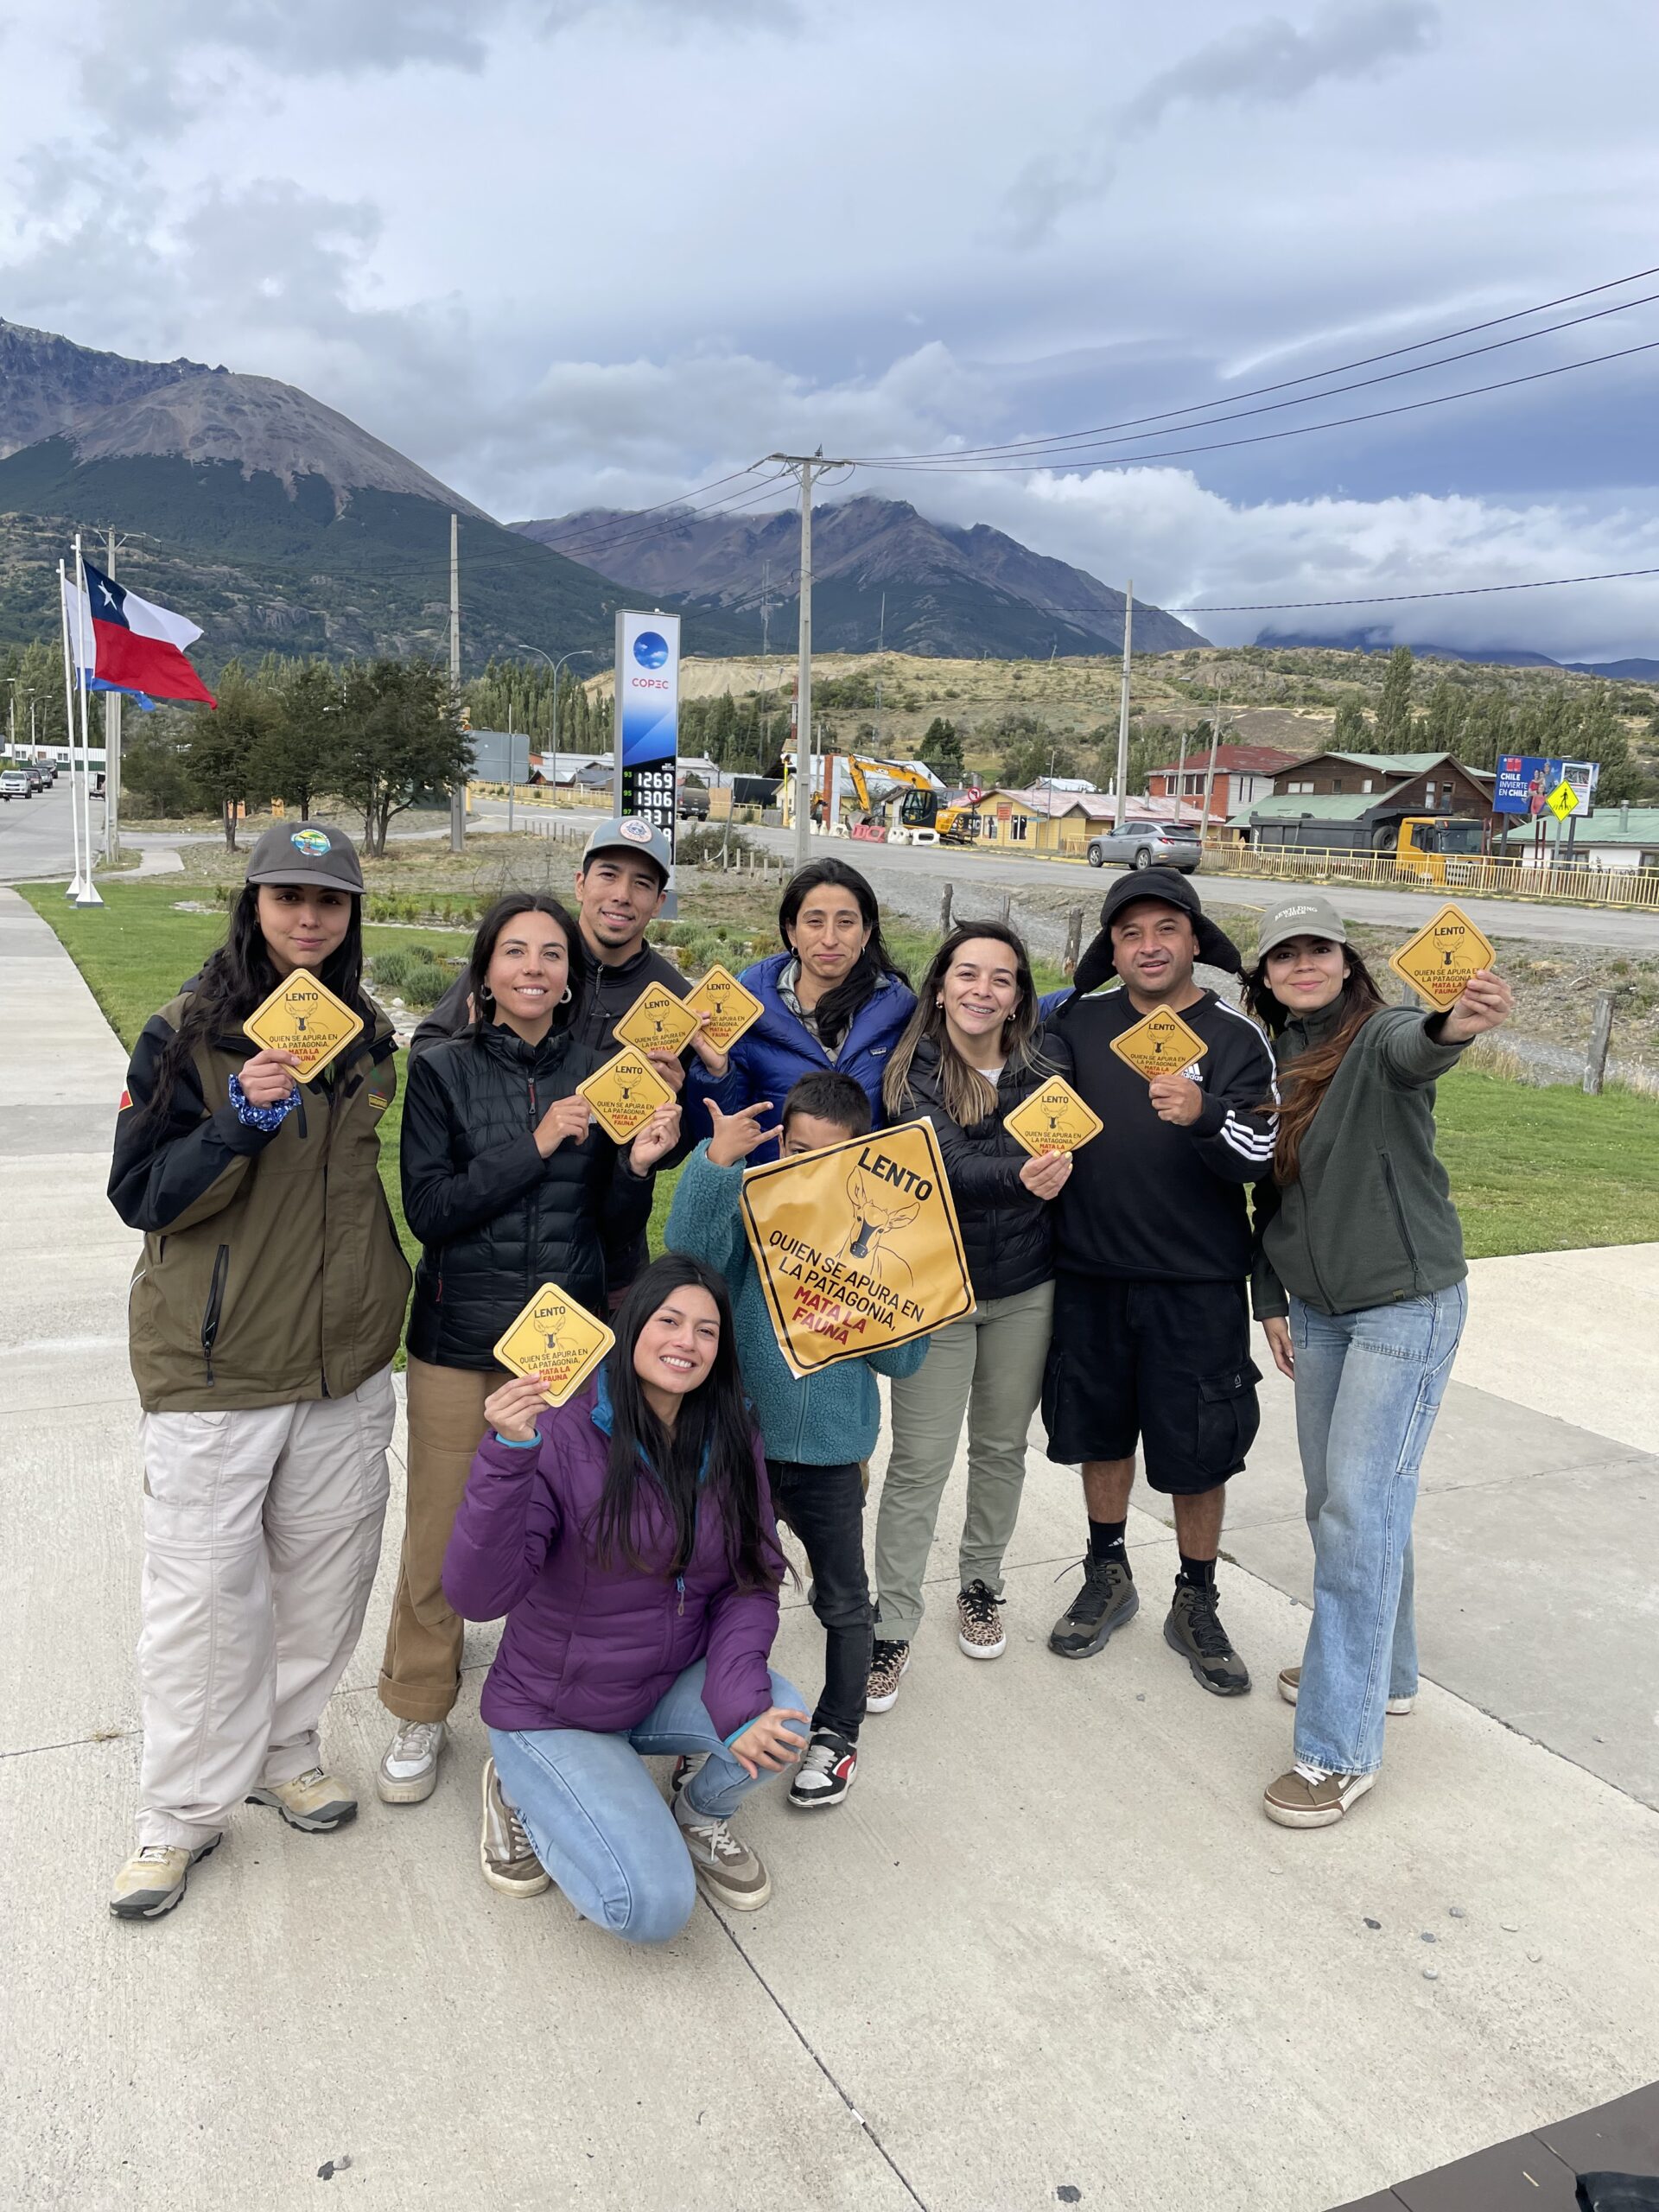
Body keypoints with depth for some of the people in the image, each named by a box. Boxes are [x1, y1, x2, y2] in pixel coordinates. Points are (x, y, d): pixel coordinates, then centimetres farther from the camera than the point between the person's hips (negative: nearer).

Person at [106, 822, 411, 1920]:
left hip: (346, 1362, 4)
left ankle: (287, 1750, 34)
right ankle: (184, 1810, 21)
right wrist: (237, 1123, -24)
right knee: (205, 1590, 3)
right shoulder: (186, 1035, -8)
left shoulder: (369, 1038, 7)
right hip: (216, 1365, -4)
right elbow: (140, 1194, -10)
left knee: (323, 1572, 14)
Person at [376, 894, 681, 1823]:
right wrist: (536, 1146, -17)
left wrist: (637, 1167, -16)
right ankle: (420, 1715, 27)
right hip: (460, 1336, -1)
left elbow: (620, 1226, 5)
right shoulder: (444, 1071, -1)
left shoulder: (601, 1074, 3)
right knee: (440, 1535, 6)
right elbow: (429, 1209, -9)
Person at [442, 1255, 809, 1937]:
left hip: (671, 1690, 5)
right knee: (653, 1906, -18)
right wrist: (508, 1455, -44)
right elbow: (477, 1596, -30)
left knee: (781, 1718, -25)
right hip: (554, 1713, -4)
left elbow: (752, 1584, -5)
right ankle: (523, 1792, 10)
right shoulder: (563, 1434, -22)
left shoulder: (731, 1443, -5)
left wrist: (738, 1701, -23)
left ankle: (701, 1816, 9)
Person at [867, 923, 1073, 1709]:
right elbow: (952, 1166, -24)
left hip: (1026, 1289, 3)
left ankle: (980, 1584, 38)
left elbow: (1069, 1154, 4)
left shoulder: (1049, 1056, -4)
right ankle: (891, 1627, 14)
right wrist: (1022, 1174, -40)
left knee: (1001, 1447, 16)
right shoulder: (913, 1072, -10)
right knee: (920, 1461, 0)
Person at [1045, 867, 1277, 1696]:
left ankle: (1196, 1605, 28)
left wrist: (1201, 1115, -34)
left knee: (1196, 1455, 7)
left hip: (1196, 1286, -2)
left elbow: (1256, 1160, -16)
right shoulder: (1078, 1021, 2)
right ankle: (1108, 1575, 38)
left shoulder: (1235, 1038, -5)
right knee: (1099, 1433, 16)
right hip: (1089, 1276, 3)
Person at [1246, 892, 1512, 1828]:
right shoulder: (1274, 1063, 7)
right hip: (1318, 1310, 7)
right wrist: (1272, 1299, 10)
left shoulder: (1383, 1036, -13)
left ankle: (1341, 1749, -2)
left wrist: (1459, 1027, -61)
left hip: (1407, 1303, -7)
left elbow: (1416, 1048, -39)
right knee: (1334, 1499, 15)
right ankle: (1380, 1669, 36)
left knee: (1360, 1504, -10)